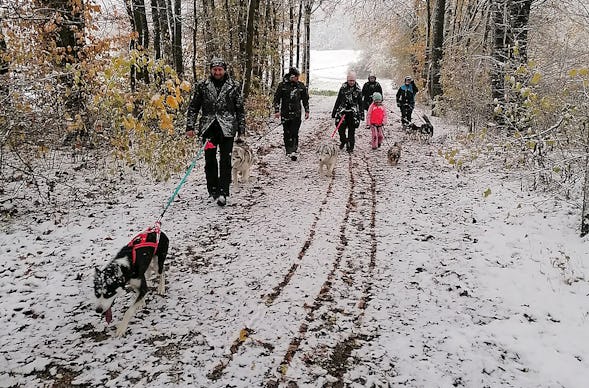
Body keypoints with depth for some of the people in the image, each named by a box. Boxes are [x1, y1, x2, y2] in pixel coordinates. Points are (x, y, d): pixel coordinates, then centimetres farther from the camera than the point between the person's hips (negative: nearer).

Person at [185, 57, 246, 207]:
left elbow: (240, 110, 10)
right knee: (210, 160, 5)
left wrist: (241, 130, 7)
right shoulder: (202, 86, 8)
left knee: (225, 160, -6)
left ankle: (223, 192, -5)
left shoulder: (234, 87, 6)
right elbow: (193, 107, 11)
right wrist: (190, 126, 3)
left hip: (227, 128, -1)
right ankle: (213, 189, 19)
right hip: (208, 127, 2)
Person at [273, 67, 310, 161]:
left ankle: (294, 151, -13)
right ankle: (288, 151, 14)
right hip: (285, 113, 0)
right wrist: (277, 111, -3)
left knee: (294, 133, -10)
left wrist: (307, 111, 14)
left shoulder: (301, 86, 6)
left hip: (296, 114, 0)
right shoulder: (282, 85, -1)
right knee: (287, 133, 5)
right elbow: (277, 98, 3)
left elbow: (305, 99, 16)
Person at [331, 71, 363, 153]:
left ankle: (350, 147, 12)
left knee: (351, 131, 1)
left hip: (353, 114, 0)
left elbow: (360, 103, 8)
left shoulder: (358, 89, 2)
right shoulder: (343, 88, -1)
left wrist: (362, 114, 8)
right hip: (342, 112, 0)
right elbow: (338, 101, 5)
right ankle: (343, 141, 26)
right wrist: (334, 112, 6)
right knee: (341, 128, -2)